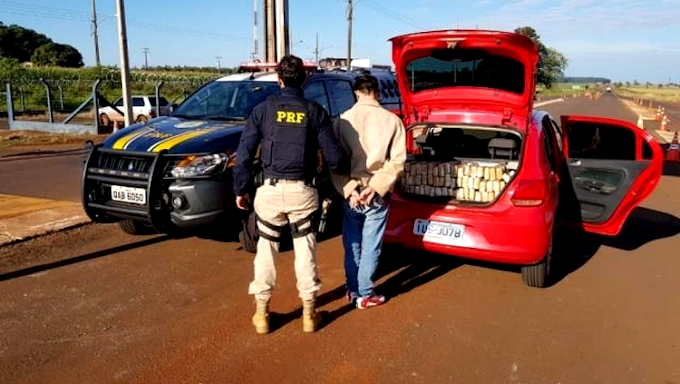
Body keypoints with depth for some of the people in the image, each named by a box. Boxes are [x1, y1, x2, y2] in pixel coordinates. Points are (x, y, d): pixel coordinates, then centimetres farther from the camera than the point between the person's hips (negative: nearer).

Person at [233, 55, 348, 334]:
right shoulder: (315, 112, 0)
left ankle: (261, 313, 20)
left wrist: (240, 189, 9)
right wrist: (345, 168, 19)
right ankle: (309, 312, 19)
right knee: (305, 251, 11)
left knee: (266, 249, 12)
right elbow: (334, 156, -3)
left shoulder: (264, 109, 1)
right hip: (302, 191, 0)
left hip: (271, 189, 0)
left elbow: (244, 154, 0)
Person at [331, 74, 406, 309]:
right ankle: (364, 295, 17)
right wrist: (375, 188, -11)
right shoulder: (392, 121, -3)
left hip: (350, 193, 1)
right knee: (370, 247, 9)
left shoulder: (343, 120, -2)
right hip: (377, 195, -1)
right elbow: (397, 161, -9)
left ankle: (352, 290, 27)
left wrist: (349, 189, -8)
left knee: (351, 245, 16)